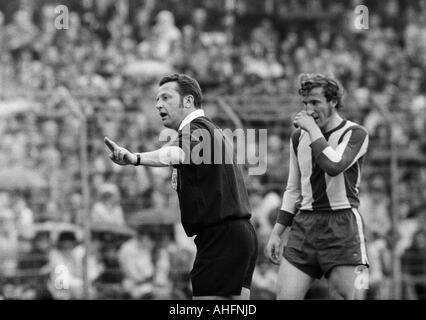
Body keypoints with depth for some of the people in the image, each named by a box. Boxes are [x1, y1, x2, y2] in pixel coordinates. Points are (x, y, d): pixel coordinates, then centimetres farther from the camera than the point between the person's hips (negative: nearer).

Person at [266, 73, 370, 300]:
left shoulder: (355, 134, -3)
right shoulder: (299, 137, 15)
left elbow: (334, 166, -23)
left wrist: (313, 129, -13)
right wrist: (276, 232, 14)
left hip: (342, 225, -5)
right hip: (305, 224, 5)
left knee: (352, 296, -11)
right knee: (284, 296, -7)